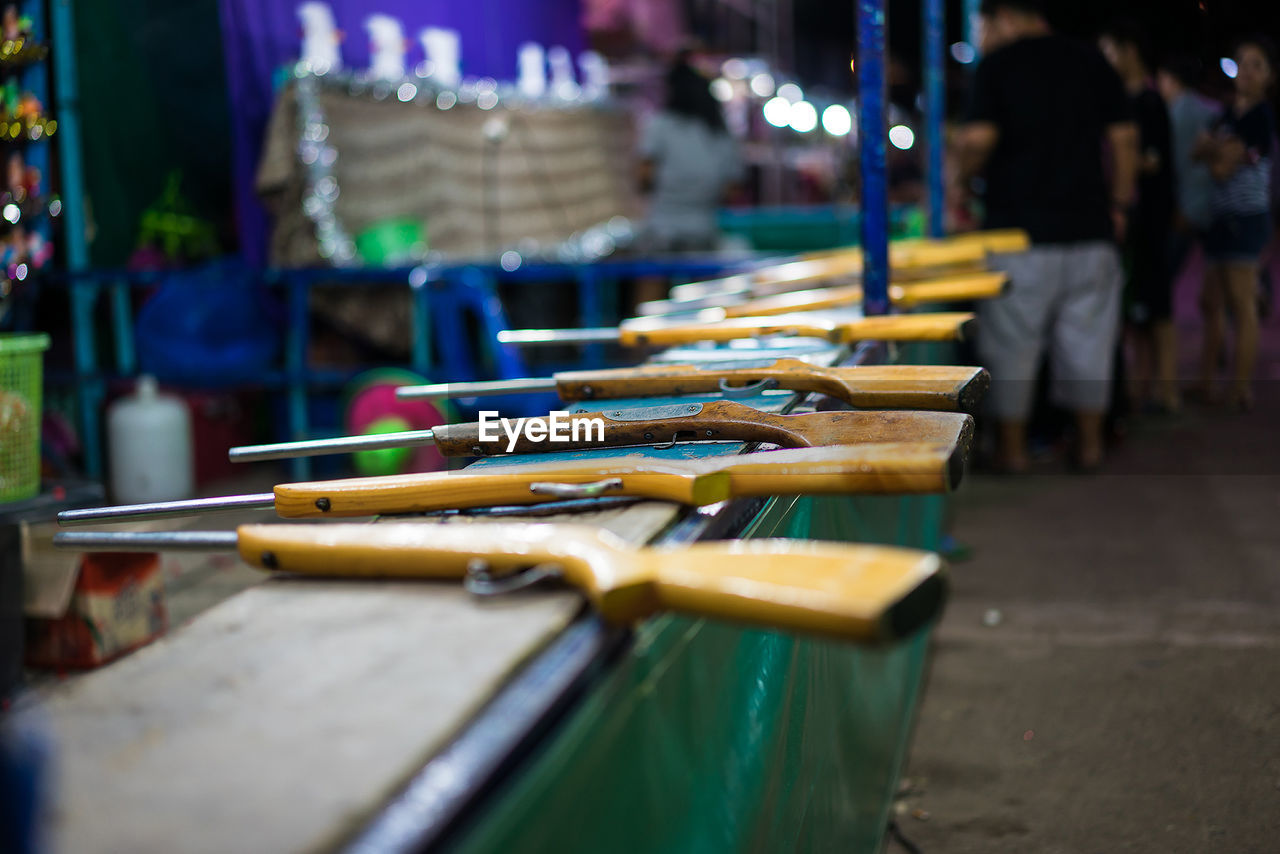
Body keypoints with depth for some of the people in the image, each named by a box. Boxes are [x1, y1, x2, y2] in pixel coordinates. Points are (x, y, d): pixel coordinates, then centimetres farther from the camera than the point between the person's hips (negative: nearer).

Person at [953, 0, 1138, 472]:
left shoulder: (997, 64, -3)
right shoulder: (1092, 62, 11)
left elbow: (980, 137, -14)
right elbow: (1124, 137, 7)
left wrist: (960, 176, 5)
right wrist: (1120, 203, 14)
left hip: (1019, 228, -4)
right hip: (1088, 225, 4)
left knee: (1011, 343, 4)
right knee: (1087, 337, 10)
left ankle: (1011, 446, 8)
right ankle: (1089, 442, 16)